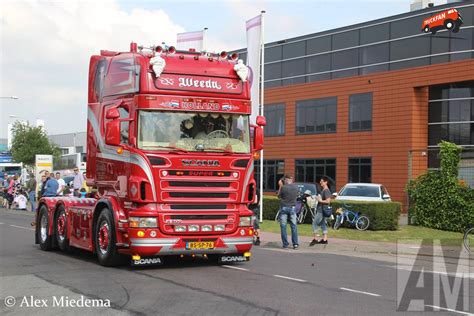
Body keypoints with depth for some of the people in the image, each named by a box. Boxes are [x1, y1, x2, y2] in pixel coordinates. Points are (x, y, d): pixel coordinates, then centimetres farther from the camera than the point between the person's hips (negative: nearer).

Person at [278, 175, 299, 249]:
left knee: (283, 226, 4)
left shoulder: (283, 187, -12)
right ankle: (295, 244, 3)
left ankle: (285, 244, 3)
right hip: (293, 207, 3)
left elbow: (279, 196, 1)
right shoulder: (296, 187, -1)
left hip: (284, 207, -3)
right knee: (293, 226, 6)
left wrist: (280, 186, 9)